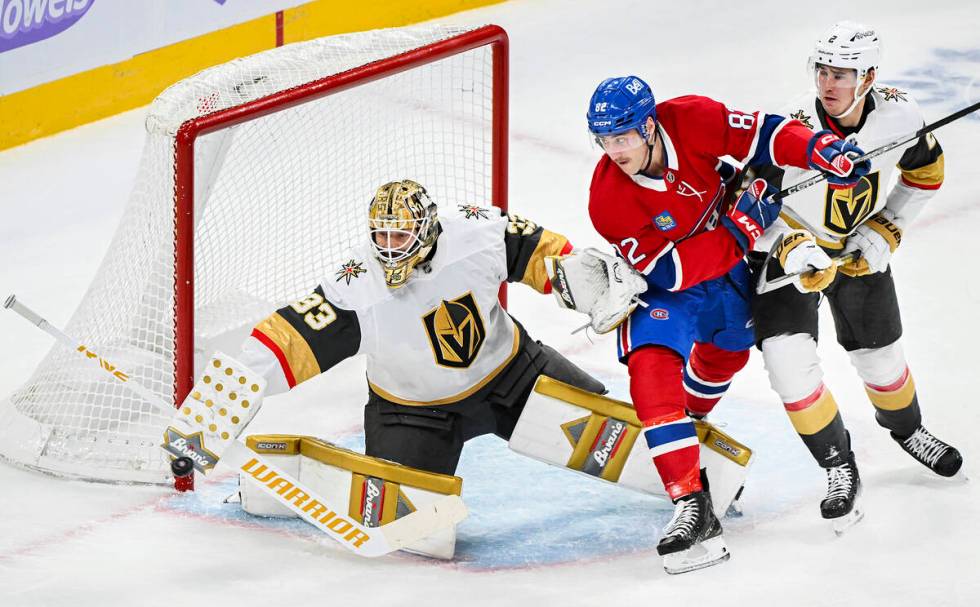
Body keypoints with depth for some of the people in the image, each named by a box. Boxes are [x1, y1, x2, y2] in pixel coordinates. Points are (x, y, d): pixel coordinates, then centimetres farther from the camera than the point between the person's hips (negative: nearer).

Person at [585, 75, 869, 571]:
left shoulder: (691, 121, -27)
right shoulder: (609, 200, -31)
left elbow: (759, 134, -17)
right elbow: (668, 271, -31)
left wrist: (819, 149, -35)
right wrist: (741, 228, -35)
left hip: (729, 263, 4)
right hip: (665, 289, -4)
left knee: (726, 354, 28)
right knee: (652, 367, -29)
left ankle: (688, 424, 63)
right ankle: (691, 504, -33)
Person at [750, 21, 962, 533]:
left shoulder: (898, 115, -22)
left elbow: (925, 172, 0)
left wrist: (886, 231, -9)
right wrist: (794, 250, -37)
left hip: (860, 250, 3)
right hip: (791, 250, -3)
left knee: (881, 357, 14)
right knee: (789, 359, -19)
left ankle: (906, 429, 48)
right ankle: (839, 468, -1)